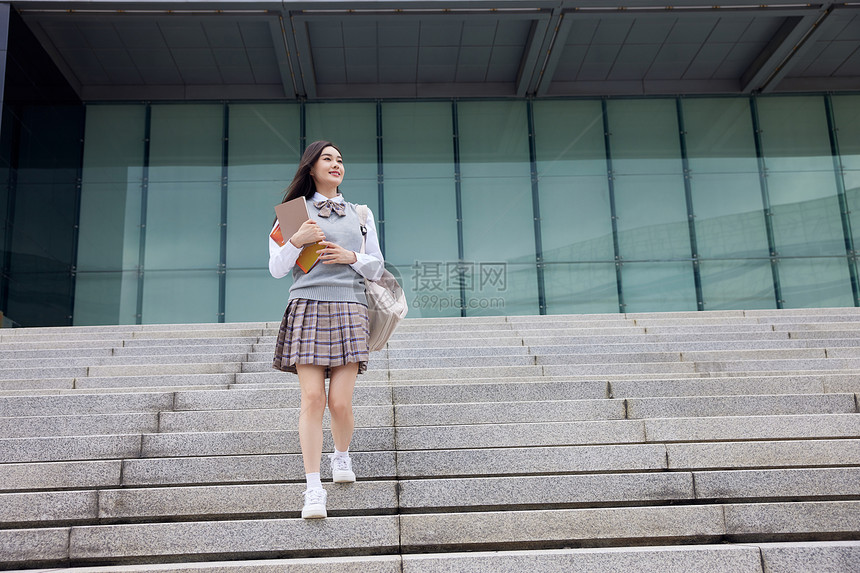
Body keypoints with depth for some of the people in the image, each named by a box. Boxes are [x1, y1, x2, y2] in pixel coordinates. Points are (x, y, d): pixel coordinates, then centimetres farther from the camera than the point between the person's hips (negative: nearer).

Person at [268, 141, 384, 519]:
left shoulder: (360, 214, 19)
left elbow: (377, 268, 18)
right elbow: (276, 269, 6)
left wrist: (351, 257, -1)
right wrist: (297, 240, -11)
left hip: (349, 309, 2)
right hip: (308, 307, -1)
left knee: (340, 401, -5)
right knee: (312, 398, -10)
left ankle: (342, 456, 27)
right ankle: (314, 489, -5)